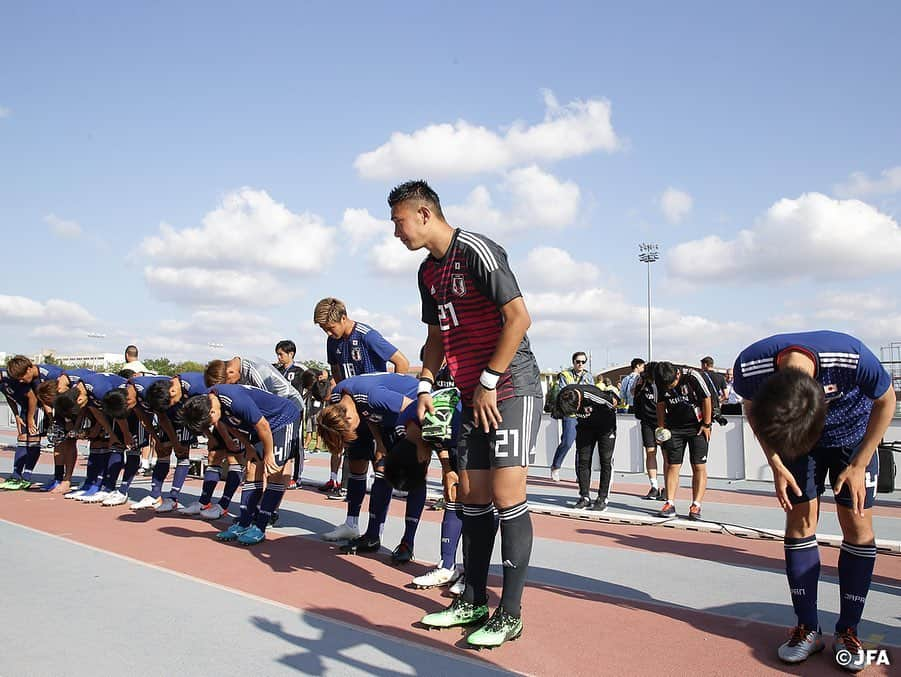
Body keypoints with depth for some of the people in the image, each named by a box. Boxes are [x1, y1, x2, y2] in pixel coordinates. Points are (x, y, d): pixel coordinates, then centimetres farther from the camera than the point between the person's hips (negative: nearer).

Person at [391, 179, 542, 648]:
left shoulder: (475, 251, -13)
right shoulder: (429, 271, 14)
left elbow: (518, 317, -18)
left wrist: (488, 382, -17)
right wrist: (425, 385, 11)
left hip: (511, 389, -9)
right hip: (473, 397, 9)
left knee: (506, 496, -8)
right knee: (472, 497, 9)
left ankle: (510, 614, 2)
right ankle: (473, 601, 20)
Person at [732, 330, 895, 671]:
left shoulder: (853, 358, -41)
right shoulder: (749, 366, -34)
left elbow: (886, 401, -17)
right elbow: (751, 407, -9)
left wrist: (858, 465, -14)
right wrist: (776, 465, -12)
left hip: (854, 437, -1)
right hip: (794, 437, 1)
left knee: (857, 525, -5)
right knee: (799, 521, -3)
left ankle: (848, 630, 8)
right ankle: (807, 627, 8)